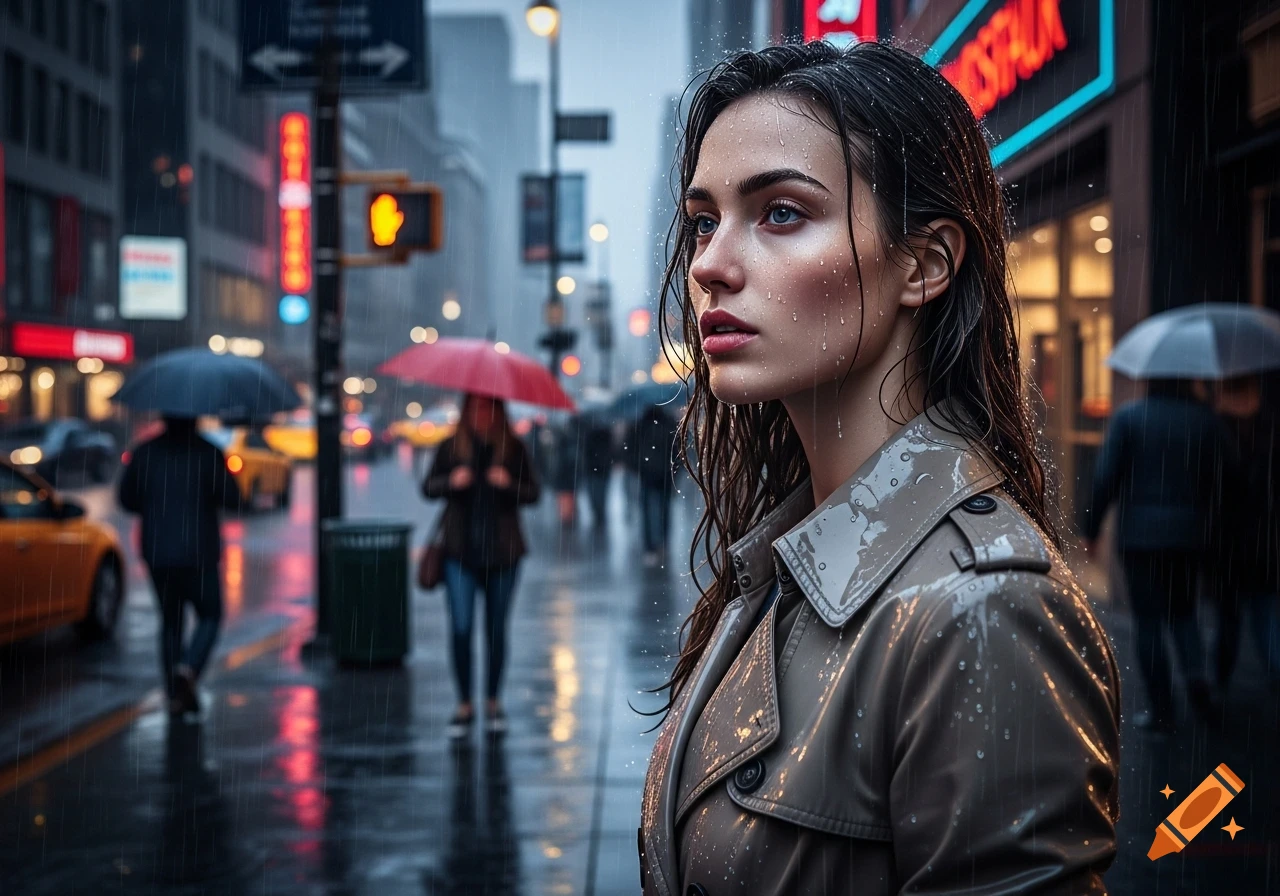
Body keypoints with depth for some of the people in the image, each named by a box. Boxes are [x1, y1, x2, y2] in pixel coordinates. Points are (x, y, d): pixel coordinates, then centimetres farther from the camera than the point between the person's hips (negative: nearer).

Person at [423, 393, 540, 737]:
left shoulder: (512, 448, 2)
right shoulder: (452, 447, 3)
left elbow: (533, 492, 2)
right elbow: (428, 487, 5)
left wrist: (510, 484, -18)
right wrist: (451, 481, -15)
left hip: (502, 551, 1)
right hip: (461, 551, 0)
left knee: (496, 629, 8)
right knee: (461, 628, -6)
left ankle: (492, 701, 23)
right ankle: (464, 704, 8)